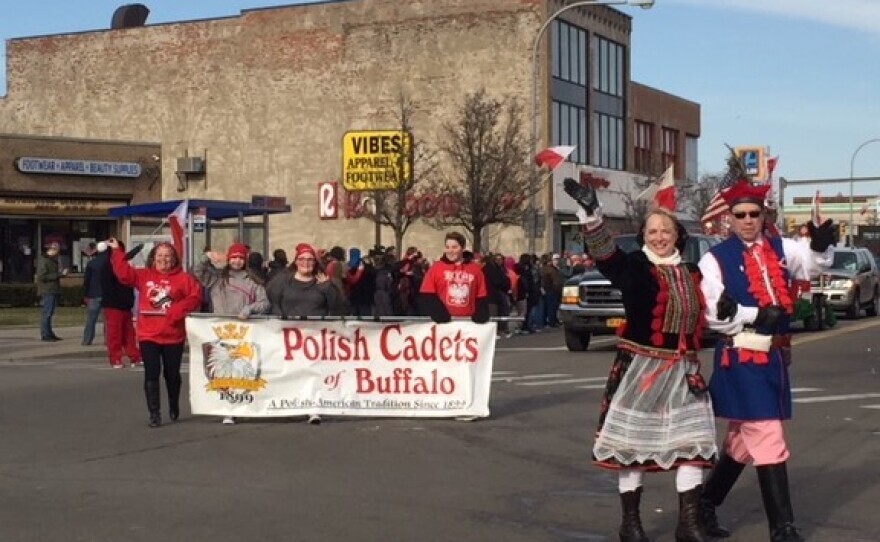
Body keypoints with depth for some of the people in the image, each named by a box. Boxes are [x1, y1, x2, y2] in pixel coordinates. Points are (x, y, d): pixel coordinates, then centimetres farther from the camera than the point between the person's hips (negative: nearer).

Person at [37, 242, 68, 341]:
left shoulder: (53, 261, 18)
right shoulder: (44, 261, -10)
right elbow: (42, 276, -19)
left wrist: (62, 273, 8)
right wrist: (58, 274, -18)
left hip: (53, 291, 9)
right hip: (47, 291, -9)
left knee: (50, 313, 12)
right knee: (46, 313, -8)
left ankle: (49, 333, 16)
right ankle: (45, 335, -7)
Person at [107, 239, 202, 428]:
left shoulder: (183, 278, 0)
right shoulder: (143, 276, 6)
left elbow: (196, 296, -6)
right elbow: (124, 272, -5)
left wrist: (178, 310, -16)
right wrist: (117, 251, -12)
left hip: (173, 336, 0)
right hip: (148, 335, 1)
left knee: (172, 374, 13)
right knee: (151, 374, -4)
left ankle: (174, 407, 35)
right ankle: (154, 413, 1)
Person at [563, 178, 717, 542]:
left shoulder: (690, 273, 11)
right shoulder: (634, 266, -7)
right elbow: (604, 251, -27)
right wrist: (590, 211, -41)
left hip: (683, 369, 5)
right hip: (641, 367, -5)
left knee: (692, 443, 3)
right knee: (633, 441, 2)